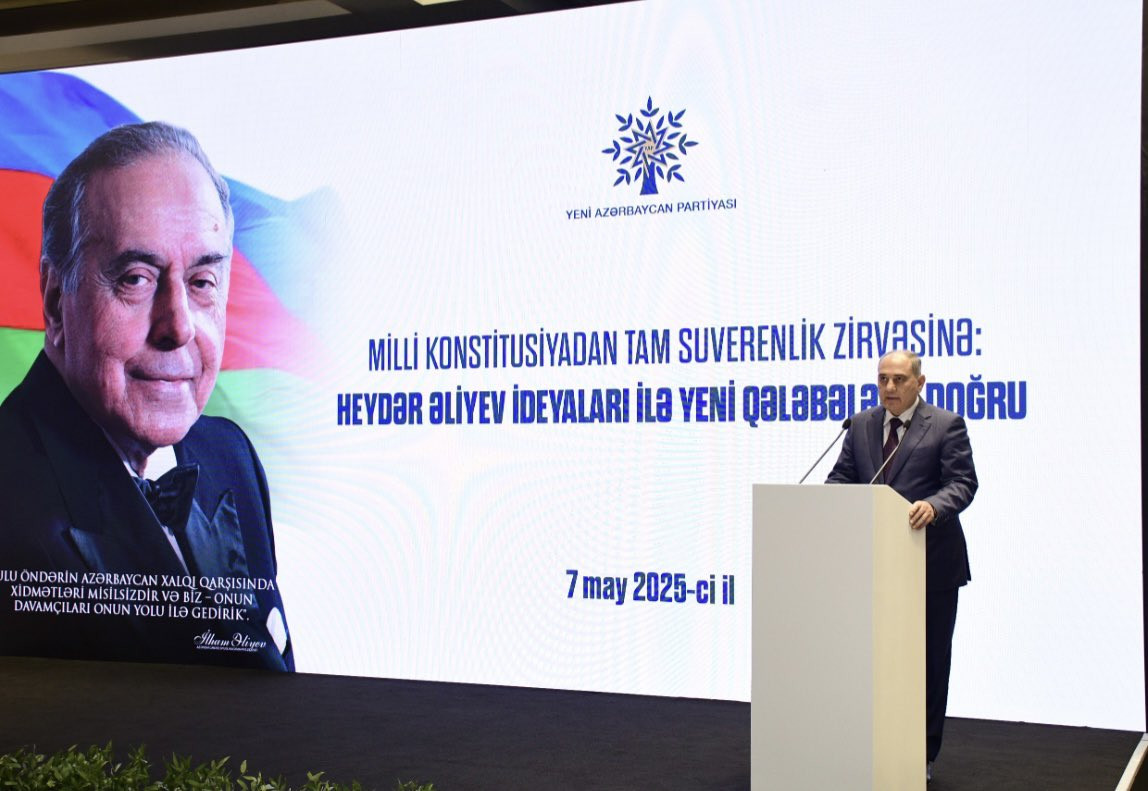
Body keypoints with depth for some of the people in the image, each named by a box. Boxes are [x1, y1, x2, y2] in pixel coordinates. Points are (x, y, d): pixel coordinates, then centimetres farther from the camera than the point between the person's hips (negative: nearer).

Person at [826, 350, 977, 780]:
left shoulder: (947, 425, -4)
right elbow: (842, 478, 8)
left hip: (932, 564, -3)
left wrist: (933, 506, -31)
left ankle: (922, 756, 18)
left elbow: (962, 482, -11)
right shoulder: (861, 425, 10)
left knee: (930, 659, 7)